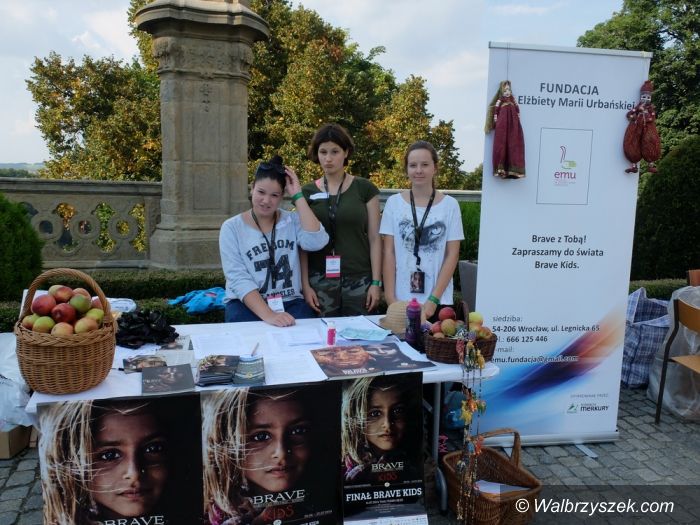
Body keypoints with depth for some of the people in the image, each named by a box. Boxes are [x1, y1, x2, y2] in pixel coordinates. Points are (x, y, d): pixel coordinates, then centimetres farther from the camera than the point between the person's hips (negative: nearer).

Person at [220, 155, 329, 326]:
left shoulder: (292, 220, 6)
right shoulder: (232, 228, -1)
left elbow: (317, 241, -15)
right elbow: (238, 279, -12)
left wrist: (298, 196, -10)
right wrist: (267, 315, -26)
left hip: (290, 303, 3)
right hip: (246, 305, -2)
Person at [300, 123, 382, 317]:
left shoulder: (365, 189, 2)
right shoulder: (308, 192, 5)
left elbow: (374, 238, 1)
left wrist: (376, 282, -4)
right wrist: (305, 285, -1)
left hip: (359, 280, -1)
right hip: (320, 281, 1)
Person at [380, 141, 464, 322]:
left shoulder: (450, 205, 0)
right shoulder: (394, 202, 1)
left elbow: (452, 255, -1)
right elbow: (388, 253, 1)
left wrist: (433, 299, -8)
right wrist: (390, 297, -5)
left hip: (438, 301, 0)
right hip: (401, 300, 1)